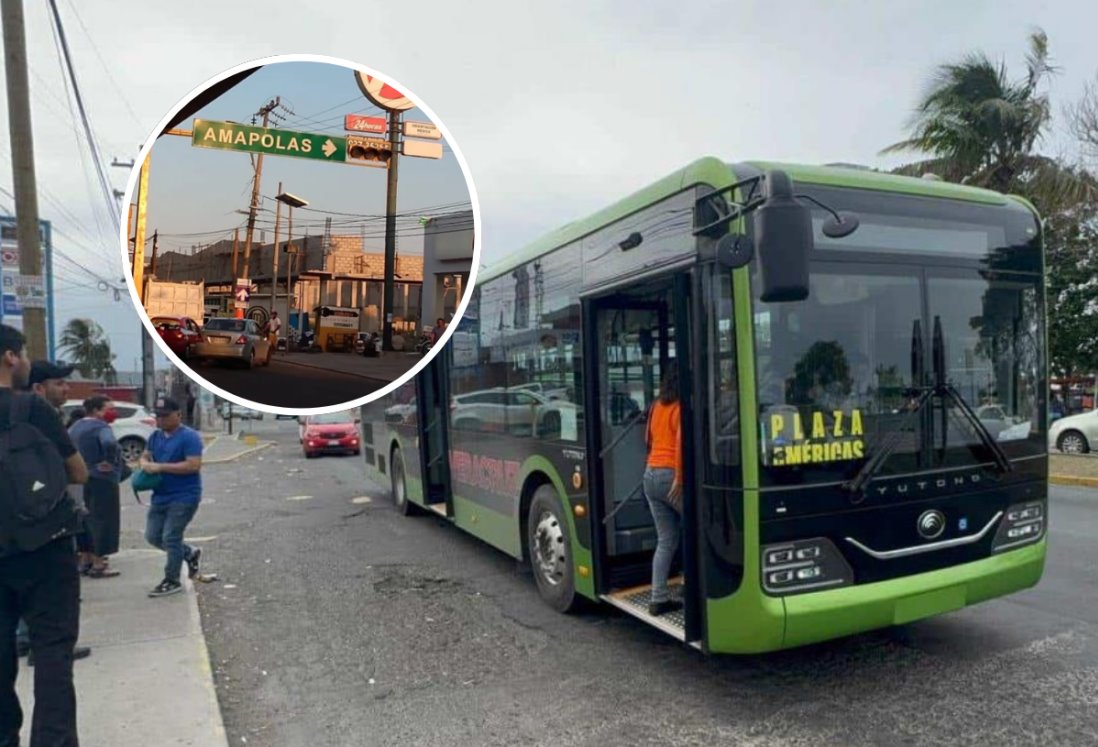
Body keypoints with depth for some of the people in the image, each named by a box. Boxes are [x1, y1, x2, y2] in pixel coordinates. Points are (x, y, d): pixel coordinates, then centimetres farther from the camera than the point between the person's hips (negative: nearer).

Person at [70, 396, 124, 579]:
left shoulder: (76, 427, 12)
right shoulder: (101, 427, -17)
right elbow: (109, 443, -38)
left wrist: (84, 464, 16)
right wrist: (109, 462, -23)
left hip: (84, 479, 9)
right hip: (103, 480, -9)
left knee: (89, 520, 19)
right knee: (103, 521, -2)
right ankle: (98, 565, 1)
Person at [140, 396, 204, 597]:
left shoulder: (189, 437, -14)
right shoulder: (156, 436, 10)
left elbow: (194, 465, -22)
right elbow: (145, 456, 18)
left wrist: (160, 467, -22)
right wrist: (146, 464, -8)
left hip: (184, 497, -8)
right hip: (160, 496, 8)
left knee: (170, 538, -6)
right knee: (153, 536, 12)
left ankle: (172, 581, 9)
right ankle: (190, 553, 31)